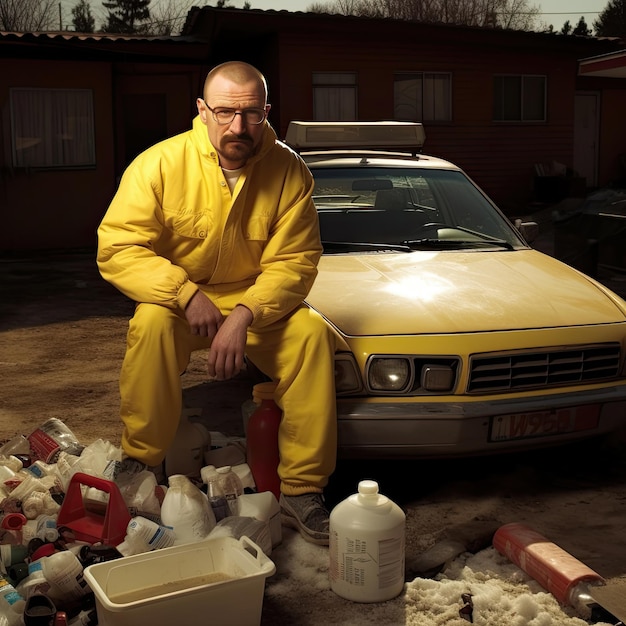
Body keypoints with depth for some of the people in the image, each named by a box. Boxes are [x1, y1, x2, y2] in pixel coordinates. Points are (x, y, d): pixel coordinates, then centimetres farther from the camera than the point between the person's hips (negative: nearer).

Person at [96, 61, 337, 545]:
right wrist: (186, 294, -27)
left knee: (312, 332, -25)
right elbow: (117, 249, -15)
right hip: (178, 303, -1)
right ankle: (138, 465, -17)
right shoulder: (160, 164, -13)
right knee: (151, 323, -33)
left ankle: (302, 490, -18)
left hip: (259, 305, 1)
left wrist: (244, 316, -28)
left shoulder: (289, 172, -10)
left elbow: (295, 263, -12)